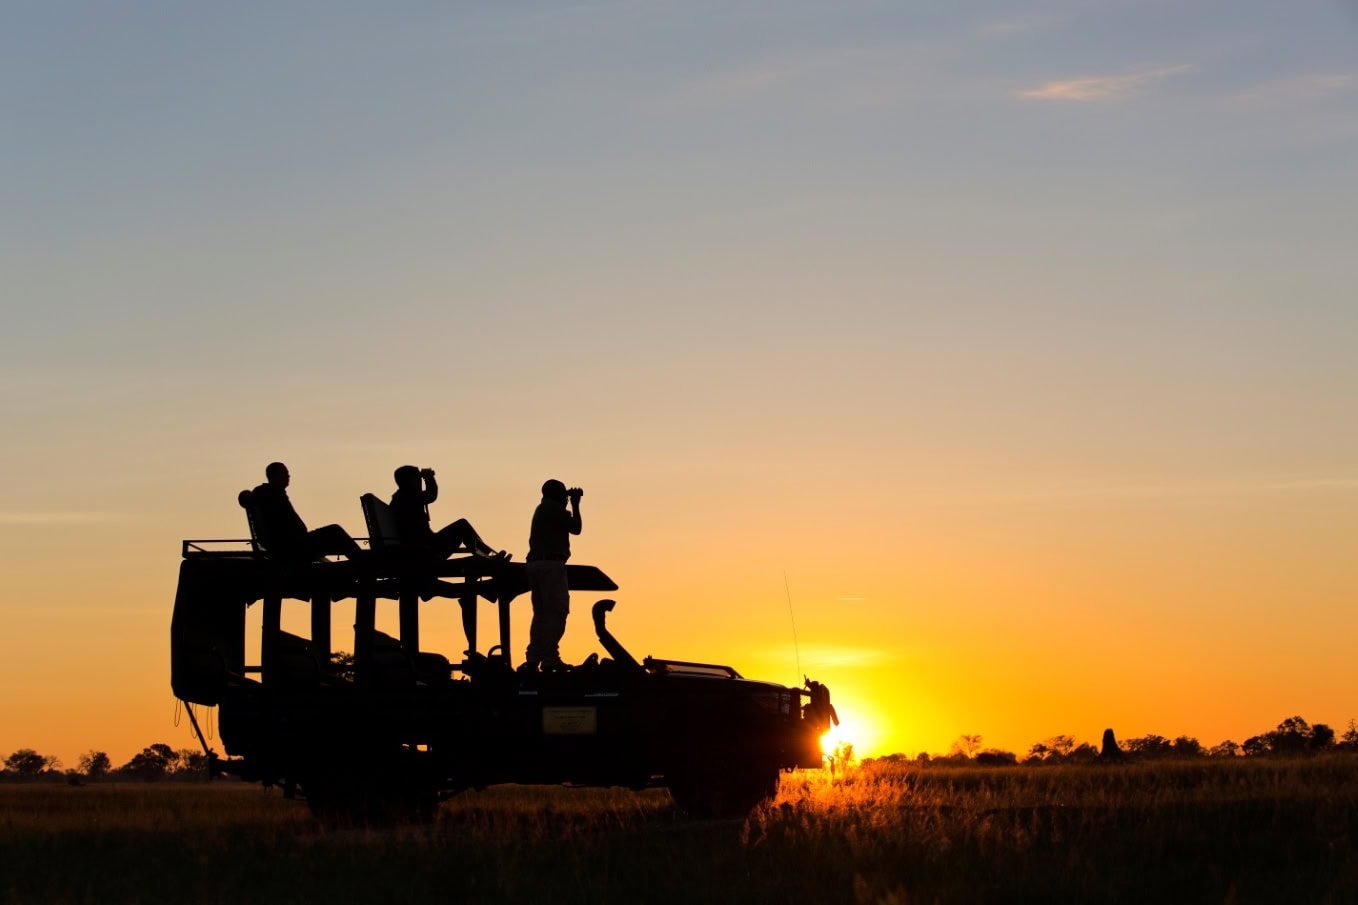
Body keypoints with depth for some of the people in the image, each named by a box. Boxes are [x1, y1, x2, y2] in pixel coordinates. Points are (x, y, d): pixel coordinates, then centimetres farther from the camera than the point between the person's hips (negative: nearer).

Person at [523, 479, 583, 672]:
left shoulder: (541, 509, 22)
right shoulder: (554, 508, -5)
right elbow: (575, 528, -6)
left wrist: (571, 504, 30)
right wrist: (575, 505, 6)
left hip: (534, 564, 9)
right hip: (552, 564, -9)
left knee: (541, 613, 10)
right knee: (556, 612, -10)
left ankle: (533, 659, 3)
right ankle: (550, 658, -17)